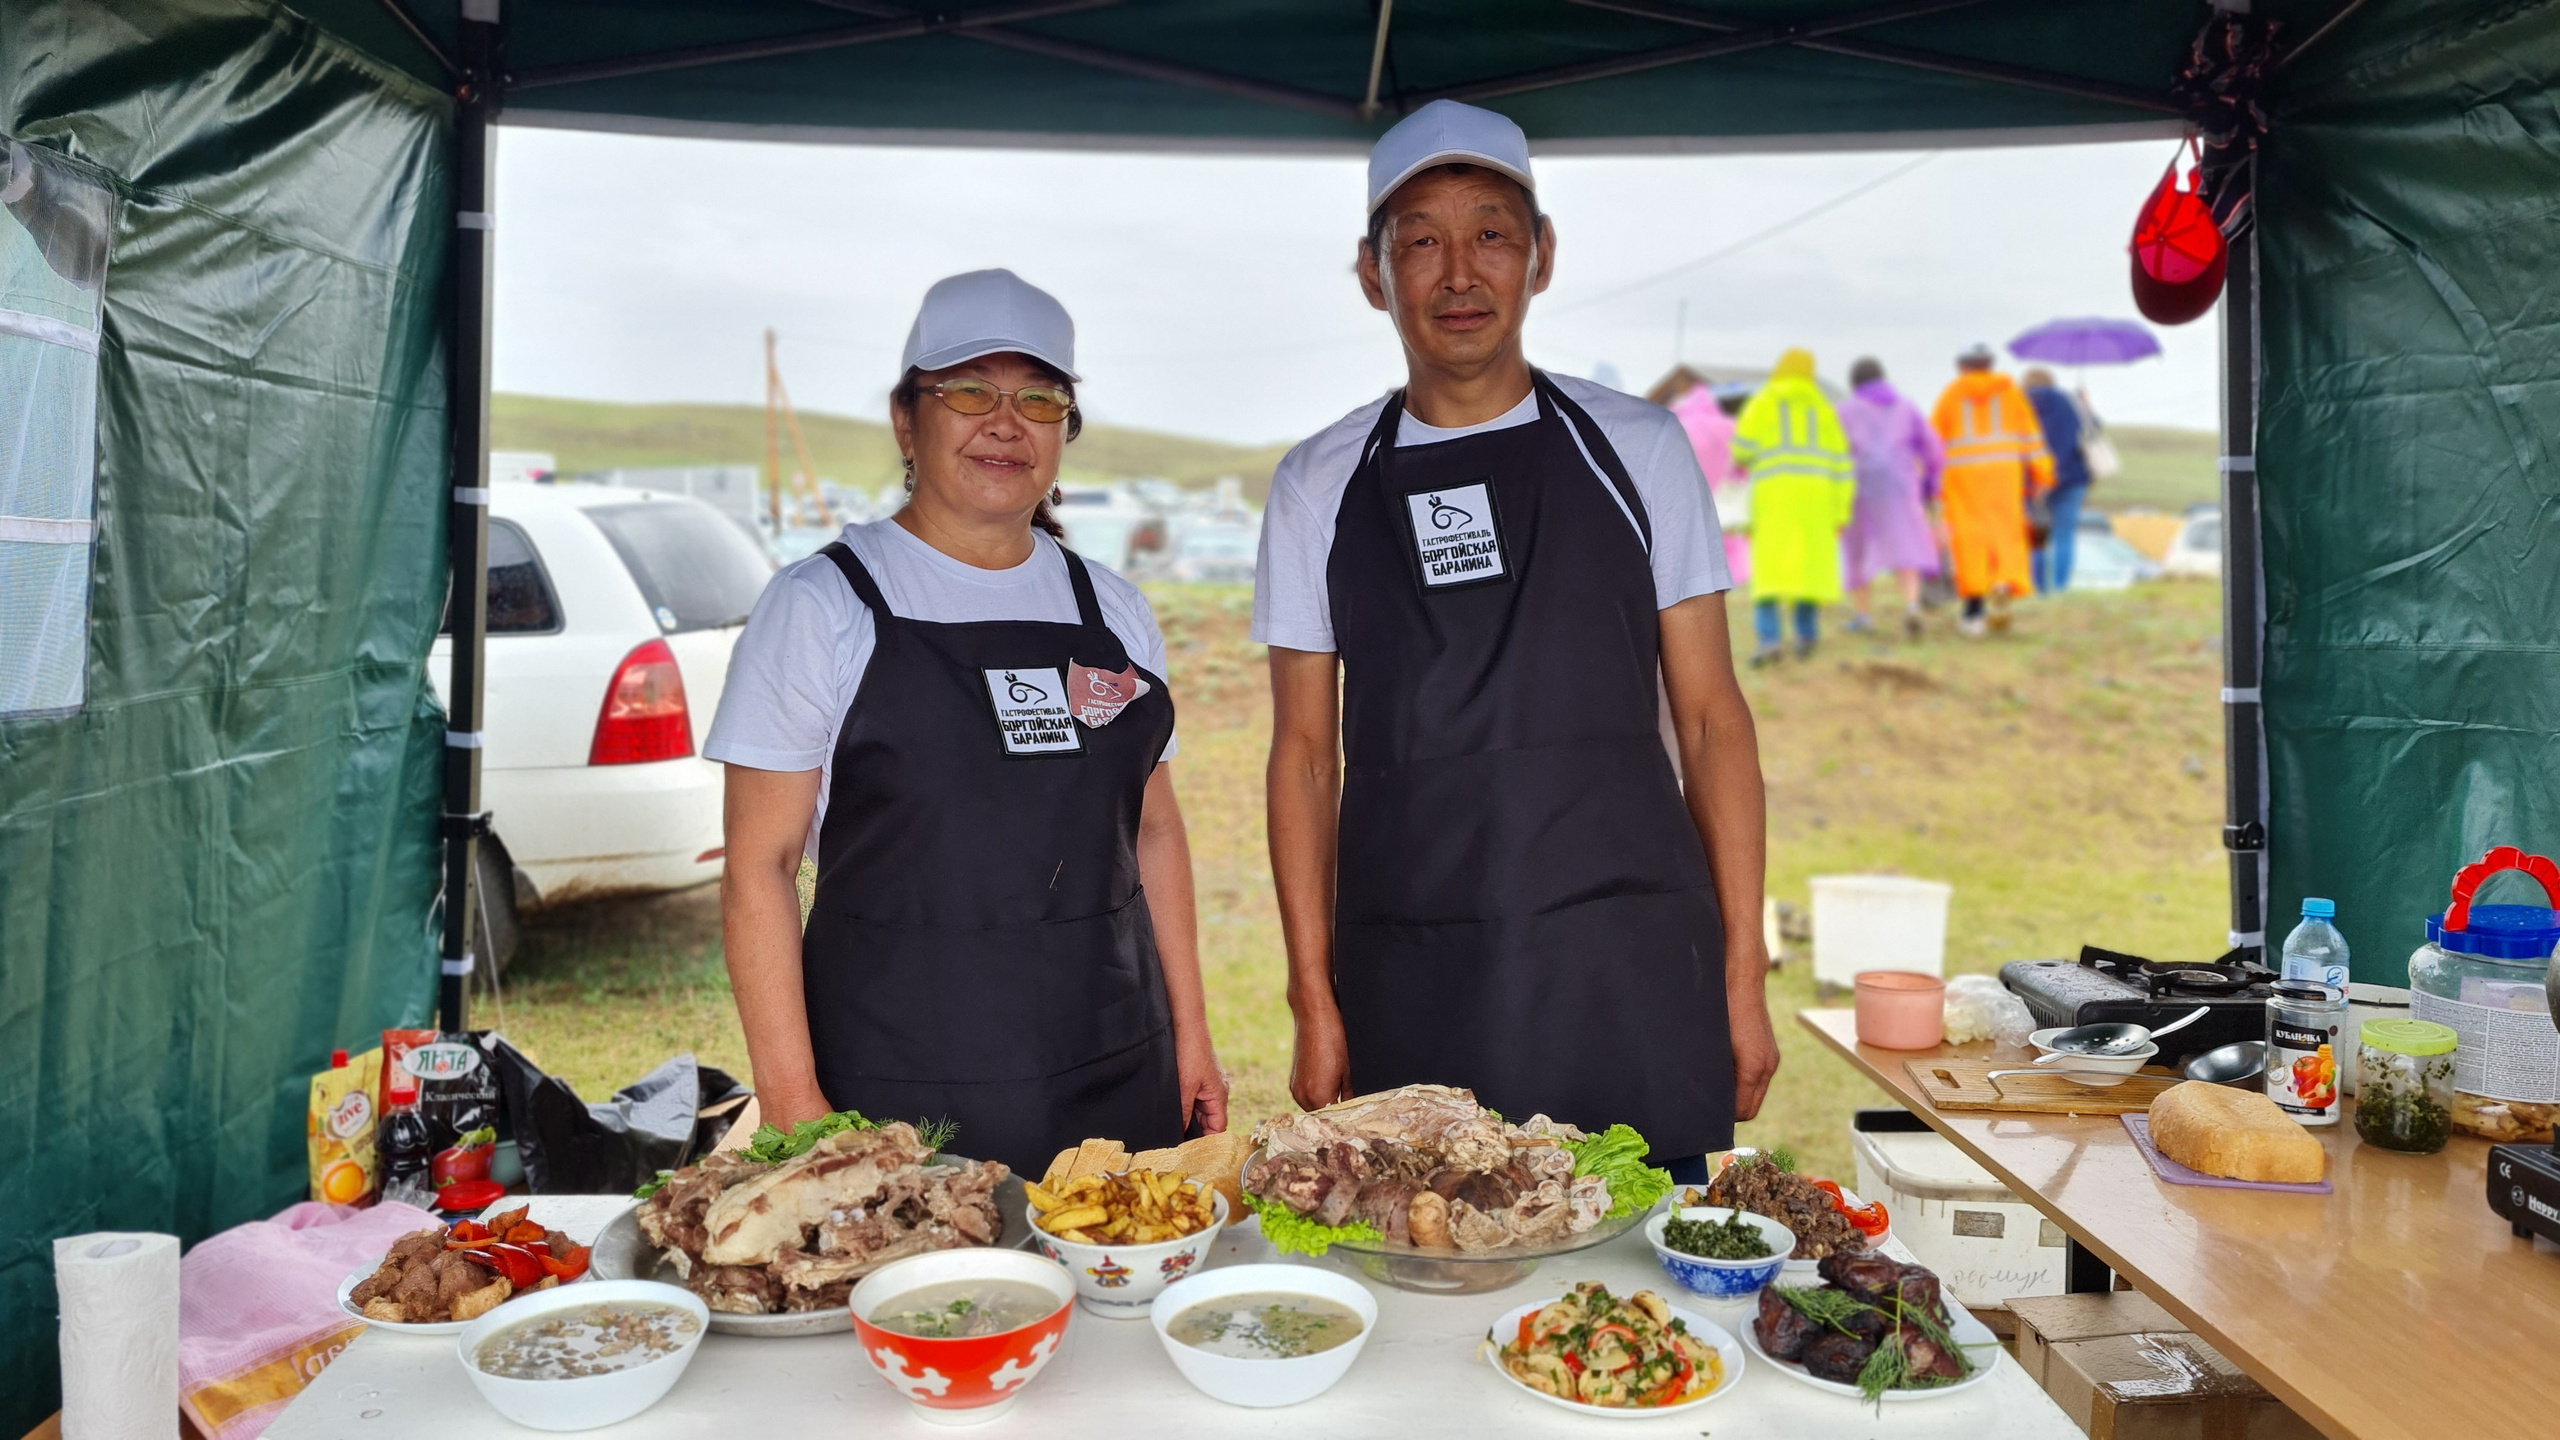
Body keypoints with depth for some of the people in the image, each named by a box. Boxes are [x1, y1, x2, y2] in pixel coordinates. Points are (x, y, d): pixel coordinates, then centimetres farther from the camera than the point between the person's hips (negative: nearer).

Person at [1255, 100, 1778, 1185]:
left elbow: (1711, 718, 6)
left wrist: (1744, 974, 1)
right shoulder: (1319, 485, 7)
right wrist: (1315, 1000, 2)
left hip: (1635, 982, 0)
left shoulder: (1635, 448, 5)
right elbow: (1305, 752, 7)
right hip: (1409, 993, 1)